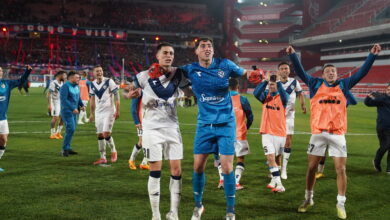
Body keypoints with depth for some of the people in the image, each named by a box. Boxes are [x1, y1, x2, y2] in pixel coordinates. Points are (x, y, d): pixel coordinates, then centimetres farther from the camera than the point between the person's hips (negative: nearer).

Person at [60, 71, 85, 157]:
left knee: (72, 129, 10)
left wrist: (82, 105, 5)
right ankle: (65, 149, -4)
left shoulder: (77, 86, 12)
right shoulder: (65, 86, -14)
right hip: (67, 111, -8)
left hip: (74, 111, 8)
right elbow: (64, 99, -22)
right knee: (71, 129, -14)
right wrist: (73, 108, -27)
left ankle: (67, 148, 20)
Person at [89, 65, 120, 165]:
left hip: (109, 111, -5)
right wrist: (91, 113, 17)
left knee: (106, 133, -14)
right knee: (99, 135, 5)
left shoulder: (109, 81, -7)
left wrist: (117, 111, -12)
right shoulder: (92, 84, 8)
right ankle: (102, 157, 13)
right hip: (98, 112, 5)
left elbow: (117, 96, -7)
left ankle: (113, 151, 12)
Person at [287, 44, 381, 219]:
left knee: (341, 169, -2)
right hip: (318, 133, 0)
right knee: (311, 167, 7)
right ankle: (308, 199, 24)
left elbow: (361, 73, 7)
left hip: (337, 134, 0)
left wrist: (372, 55, 0)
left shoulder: (344, 85, 10)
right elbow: (301, 72, 3)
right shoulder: (316, 84, 8)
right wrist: (292, 55, -7)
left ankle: (341, 204, 10)